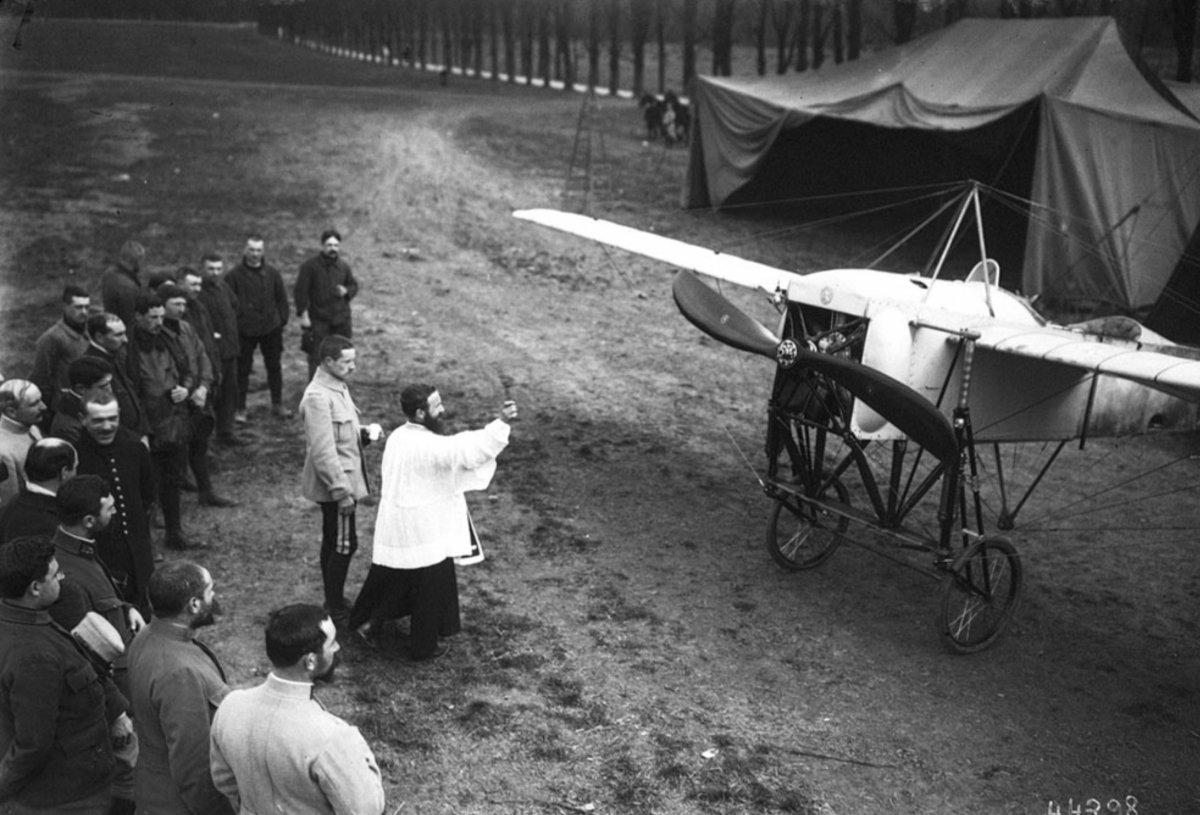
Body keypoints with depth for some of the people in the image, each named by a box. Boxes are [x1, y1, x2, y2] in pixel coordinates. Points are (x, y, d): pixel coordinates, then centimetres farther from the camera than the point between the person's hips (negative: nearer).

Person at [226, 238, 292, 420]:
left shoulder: (272, 273, 5)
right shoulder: (234, 275, -4)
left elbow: (282, 298, 11)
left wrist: (282, 320, 4)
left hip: (271, 329, 3)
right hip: (245, 330, -3)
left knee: (274, 366, 10)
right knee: (242, 369, 3)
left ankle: (277, 405, 21)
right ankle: (240, 408, 13)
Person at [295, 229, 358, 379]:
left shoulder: (344, 266, 7)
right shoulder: (309, 265, -8)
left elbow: (354, 285, 20)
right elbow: (300, 292, -10)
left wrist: (346, 291, -4)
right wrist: (303, 315, -15)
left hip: (341, 319, 5)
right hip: (318, 320, -4)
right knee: (316, 357, -4)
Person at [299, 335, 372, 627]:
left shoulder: (337, 386, 8)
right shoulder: (318, 397, -24)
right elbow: (323, 451, -25)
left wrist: (362, 433, 6)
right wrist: (342, 491, -23)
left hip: (343, 480, 10)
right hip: (335, 483, -10)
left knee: (333, 542, 17)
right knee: (344, 544, -2)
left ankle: (333, 601, 28)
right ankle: (335, 608, 10)